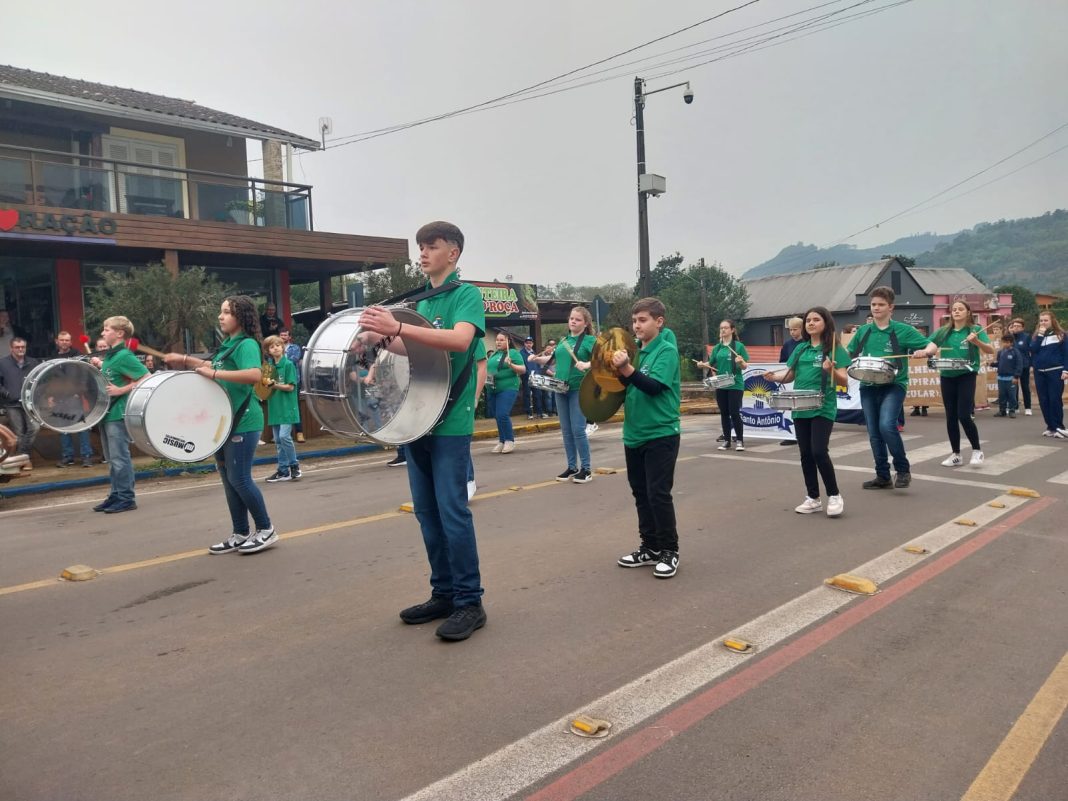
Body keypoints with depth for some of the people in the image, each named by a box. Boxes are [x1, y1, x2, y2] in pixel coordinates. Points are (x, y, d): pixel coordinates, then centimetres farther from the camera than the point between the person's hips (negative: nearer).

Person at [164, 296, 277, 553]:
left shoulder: (247, 344, -15)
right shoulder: (227, 345, 14)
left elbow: (255, 375, -32)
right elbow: (215, 367, 33)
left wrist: (215, 373, -32)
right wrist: (185, 359, 24)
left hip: (243, 421, -9)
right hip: (224, 420, 10)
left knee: (239, 478, -7)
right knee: (228, 478, 10)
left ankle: (266, 530, 7)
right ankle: (240, 534, 18)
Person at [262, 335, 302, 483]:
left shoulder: (288, 364, -6)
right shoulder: (269, 366, 10)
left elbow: (290, 387, -10)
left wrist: (275, 385, -22)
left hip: (287, 407, -6)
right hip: (274, 407, 6)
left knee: (284, 436, -15)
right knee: (278, 440, 8)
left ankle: (294, 466, 2)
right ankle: (283, 471, 15)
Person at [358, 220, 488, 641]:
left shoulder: (467, 295, -6)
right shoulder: (420, 301, 16)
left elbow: (459, 340, -24)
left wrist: (398, 328, -33)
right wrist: (382, 333, -2)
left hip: (450, 422, -7)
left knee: (452, 512, -6)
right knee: (427, 512, 10)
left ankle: (469, 602, 6)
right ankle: (443, 594, 22)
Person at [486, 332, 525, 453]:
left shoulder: (513, 353, -2)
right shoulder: (493, 354, 17)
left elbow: (523, 370, -7)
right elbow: (488, 368, 27)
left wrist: (511, 365, -22)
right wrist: (484, 375, 6)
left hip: (508, 388, -7)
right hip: (492, 390, 7)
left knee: (502, 415, -16)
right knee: (496, 416, 10)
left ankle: (509, 440, 0)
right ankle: (502, 441, 23)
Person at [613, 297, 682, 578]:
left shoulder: (667, 350, -9)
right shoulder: (637, 351, 11)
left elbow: (654, 386, -22)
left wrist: (627, 369, -32)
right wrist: (618, 372, -3)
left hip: (660, 435, -7)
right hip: (635, 435, 7)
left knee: (658, 494, -4)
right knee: (641, 494, 12)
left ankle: (669, 551, 10)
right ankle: (650, 547, 23)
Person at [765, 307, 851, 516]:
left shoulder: (835, 349, -4)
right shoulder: (800, 349, 12)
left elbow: (844, 381, -9)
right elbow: (790, 375, 15)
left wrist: (831, 370, -29)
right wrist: (774, 377, -5)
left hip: (823, 409, -6)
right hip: (800, 409, 6)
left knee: (819, 451, -13)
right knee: (805, 454, 8)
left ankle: (834, 495, 4)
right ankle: (813, 498, 19)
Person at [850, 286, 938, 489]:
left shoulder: (903, 330, -2)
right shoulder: (862, 331, 8)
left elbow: (932, 346, -2)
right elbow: (849, 355, 17)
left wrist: (926, 351, -25)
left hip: (893, 385, -4)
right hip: (868, 387, 4)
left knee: (887, 425, -22)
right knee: (874, 434, 6)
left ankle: (903, 469, -1)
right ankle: (883, 477, 18)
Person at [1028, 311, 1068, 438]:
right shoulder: (1036, 335, 11)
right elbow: (1033, 350, -5)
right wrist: (1040, 335, -10)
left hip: (1055, 371, -4)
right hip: (1039, 372, 4)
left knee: (1055, 399, -7)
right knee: (1043, 400, 3)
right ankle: (1051, 427, 9)